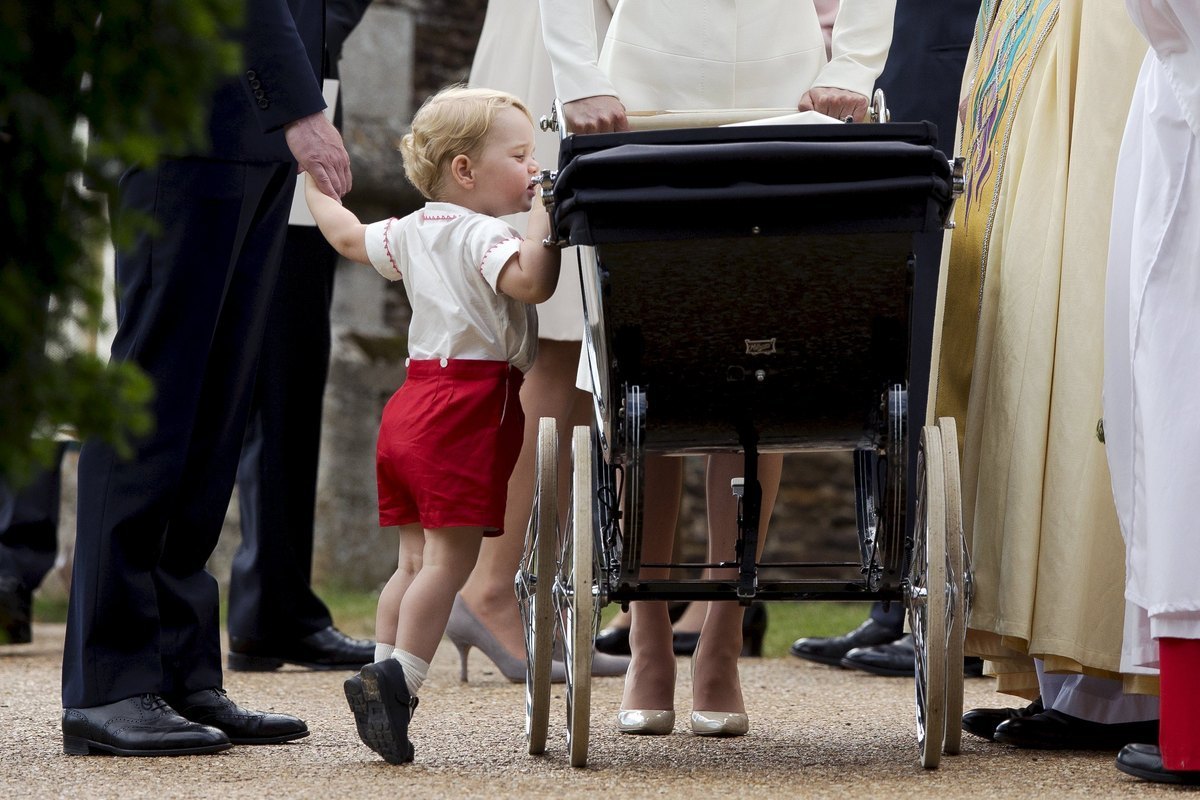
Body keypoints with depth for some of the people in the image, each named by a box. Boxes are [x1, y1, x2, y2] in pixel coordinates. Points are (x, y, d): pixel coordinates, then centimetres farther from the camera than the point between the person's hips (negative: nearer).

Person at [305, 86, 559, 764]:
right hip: (467, 408, -9)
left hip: (415, 400, 9)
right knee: (450, 558, -8)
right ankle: (396, 679, -14)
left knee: (417, 560, 12)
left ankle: (386, 678, 11)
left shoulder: (414, 231, 15)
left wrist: (314, 181, 45)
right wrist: (545, 218, -20)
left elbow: (348, 236, 30)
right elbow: (531, 281, -30)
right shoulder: (483, 234, -12)